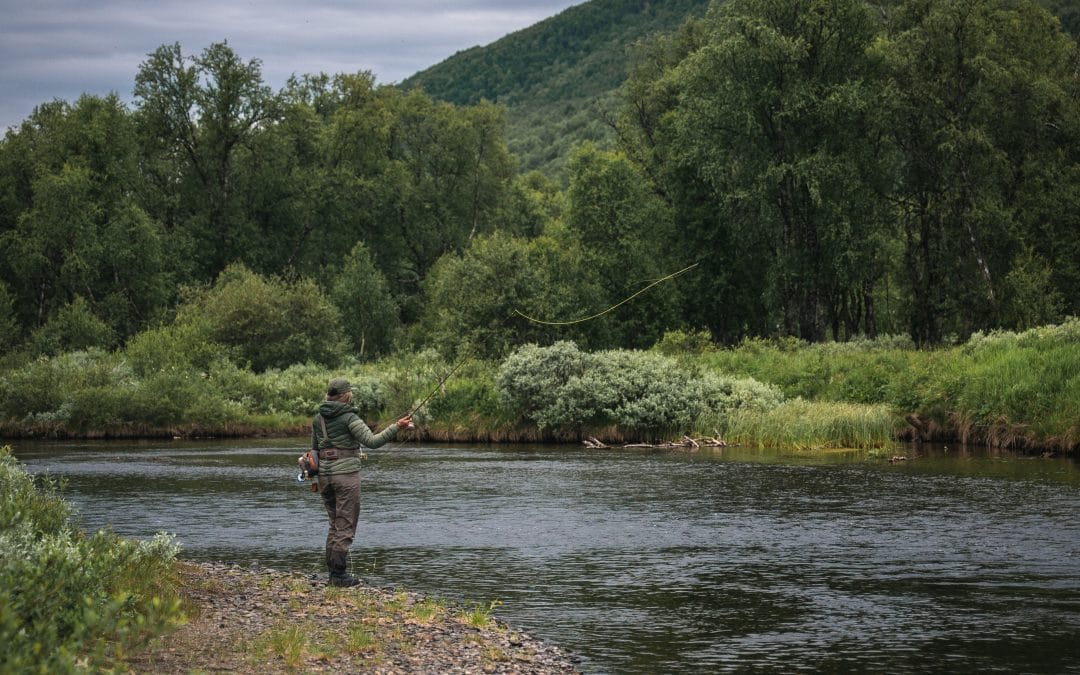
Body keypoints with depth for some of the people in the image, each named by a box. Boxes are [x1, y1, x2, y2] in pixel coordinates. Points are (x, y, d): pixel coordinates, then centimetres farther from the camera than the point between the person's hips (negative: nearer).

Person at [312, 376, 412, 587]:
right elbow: (371, 441, -20)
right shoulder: (349, 418, -12)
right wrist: (397, 427, -16)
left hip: (325, 475, 7)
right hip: (346, 475, -6)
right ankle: (339, 574, -4)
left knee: (335, 524, 16)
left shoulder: (318, 418, 9)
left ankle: (333, 571, 15)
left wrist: (316, 477, 25)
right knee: (345, 526, -1)